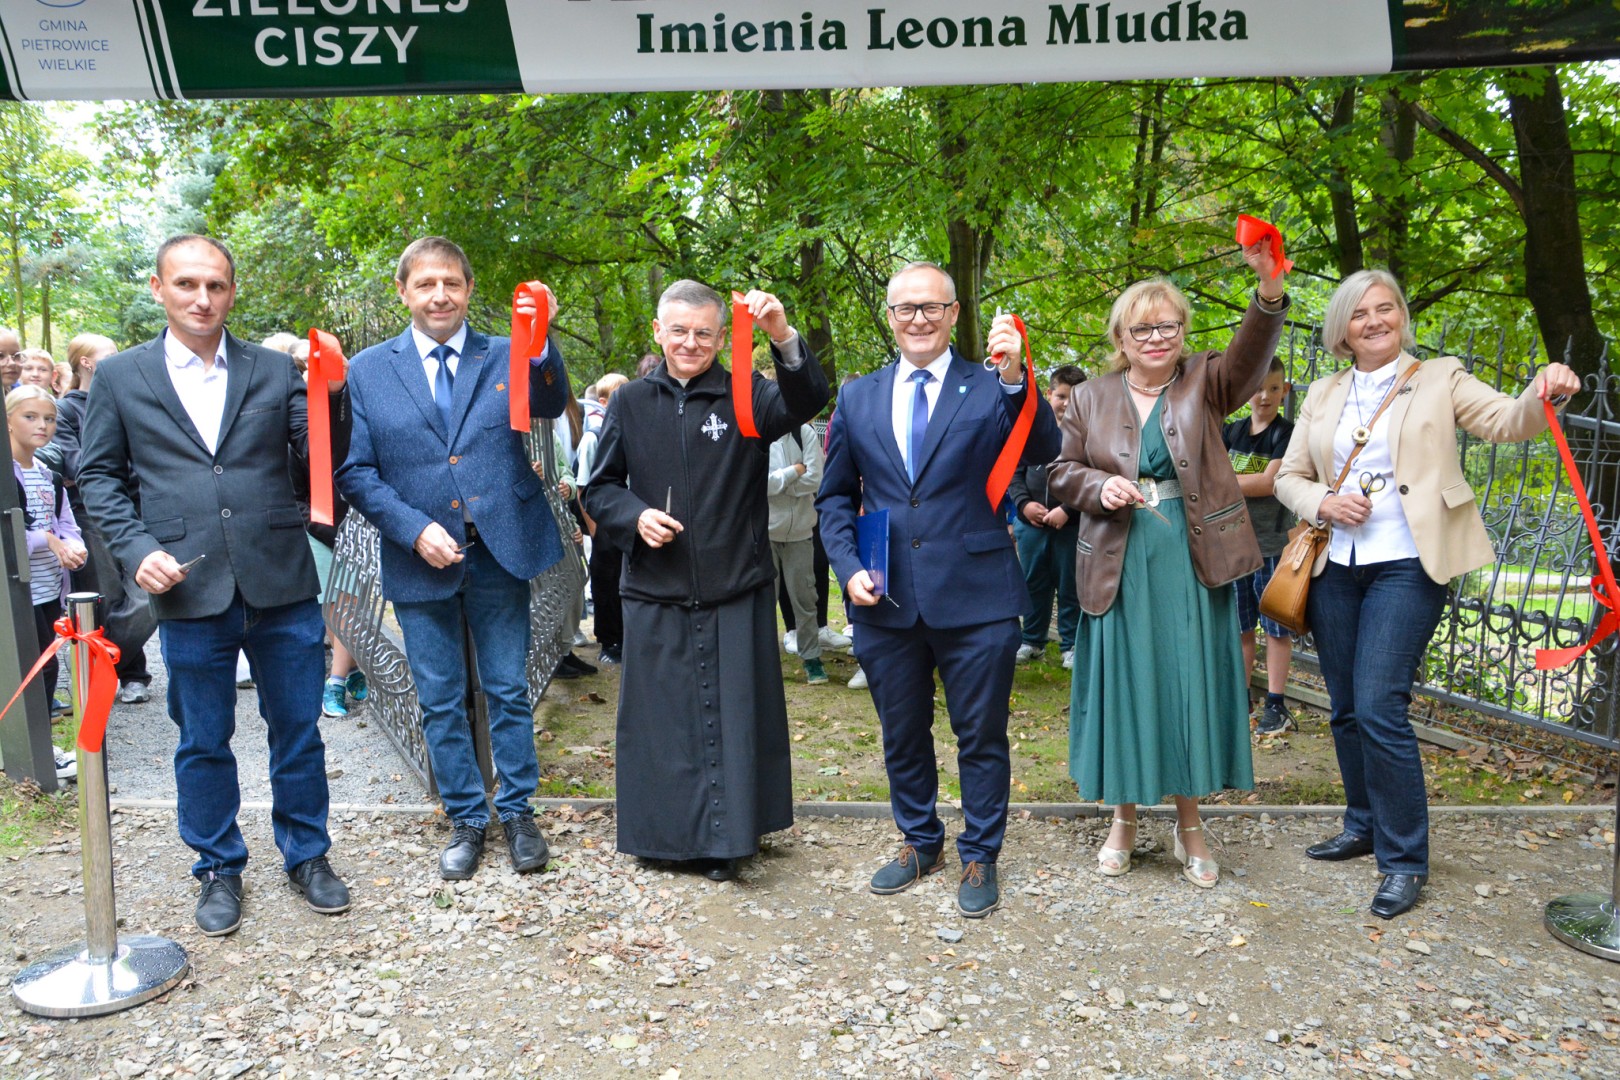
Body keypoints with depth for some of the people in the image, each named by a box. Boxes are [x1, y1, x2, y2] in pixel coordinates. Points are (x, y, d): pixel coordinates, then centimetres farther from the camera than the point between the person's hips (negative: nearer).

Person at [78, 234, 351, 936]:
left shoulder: (275, 371, 5)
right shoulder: (120, 377, 5)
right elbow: (98, 476, 7)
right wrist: (137, 550, -7)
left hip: (281, 587, 1)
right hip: (189, 591, 0)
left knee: (298, 730, 11)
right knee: (203, 744, 12)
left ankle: (307, 855, 29)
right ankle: (218, 870, 30)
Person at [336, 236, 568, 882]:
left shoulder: (505, 357, 1)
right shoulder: (366, 371, 2)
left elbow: (550, 404, -19)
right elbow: (356, 471, 0)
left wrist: (541, 342, -38)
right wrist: (415, 530, -14)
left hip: (500, 554, 0)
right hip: (420, 560, 1)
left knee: (508, 692, 10)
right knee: (440, 702, 11)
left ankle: (518, 812, 27)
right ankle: (466, 820, 27)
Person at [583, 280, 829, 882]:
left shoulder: (747, 397, 0)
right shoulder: (631, 402, 6)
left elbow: (806, 402, -20)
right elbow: (600, 488, 9)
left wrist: (783, 338, -37)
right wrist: (635, 515, -11)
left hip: (736, 590, -1)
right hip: (655, 591, 2)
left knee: (732, 714, 5)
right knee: (660, 715, 9)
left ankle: (723, 839, 20)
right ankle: (665, 831, 26)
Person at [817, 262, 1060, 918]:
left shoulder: (991, 390, -1)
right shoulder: (857, 398, 8)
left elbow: (1042, 453, -16)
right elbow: (835, 496, 11)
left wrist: (1015, 379, -30)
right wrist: (849, 566, -3)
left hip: (975, 599, -3)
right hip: (886, 601, 3)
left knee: (981, 737, 9)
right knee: (902, 735, 17)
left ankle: (980, 857, 28)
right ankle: (919, 843, 38)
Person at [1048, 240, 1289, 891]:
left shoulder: (1204, 384, 4)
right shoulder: (1091, 399, 7)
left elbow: (1251, 355, -15)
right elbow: (1062, 472, 8)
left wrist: (1269, 286, -34)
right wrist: (1099, 487, -15)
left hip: (1194, 566, 0)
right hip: (1119, 569, 1)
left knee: (1192, 687, 5)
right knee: (1123, 687, 7)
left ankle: (1190, 824, 22)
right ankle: (1124, 819, 24)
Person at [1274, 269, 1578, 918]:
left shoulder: (1440, 378, 4)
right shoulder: (1322, 396, 13)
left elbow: (1508, 422, -9)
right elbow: (1288, 476, 13)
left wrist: (1545, 394, -31)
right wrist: (1323, 502, -8)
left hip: (1406, 566, -4)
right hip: (1335, 566, 4)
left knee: (1380, 707, -13)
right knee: (1346, 709, 11)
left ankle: (1405, 861, 1)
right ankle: (1363, 827, 31)